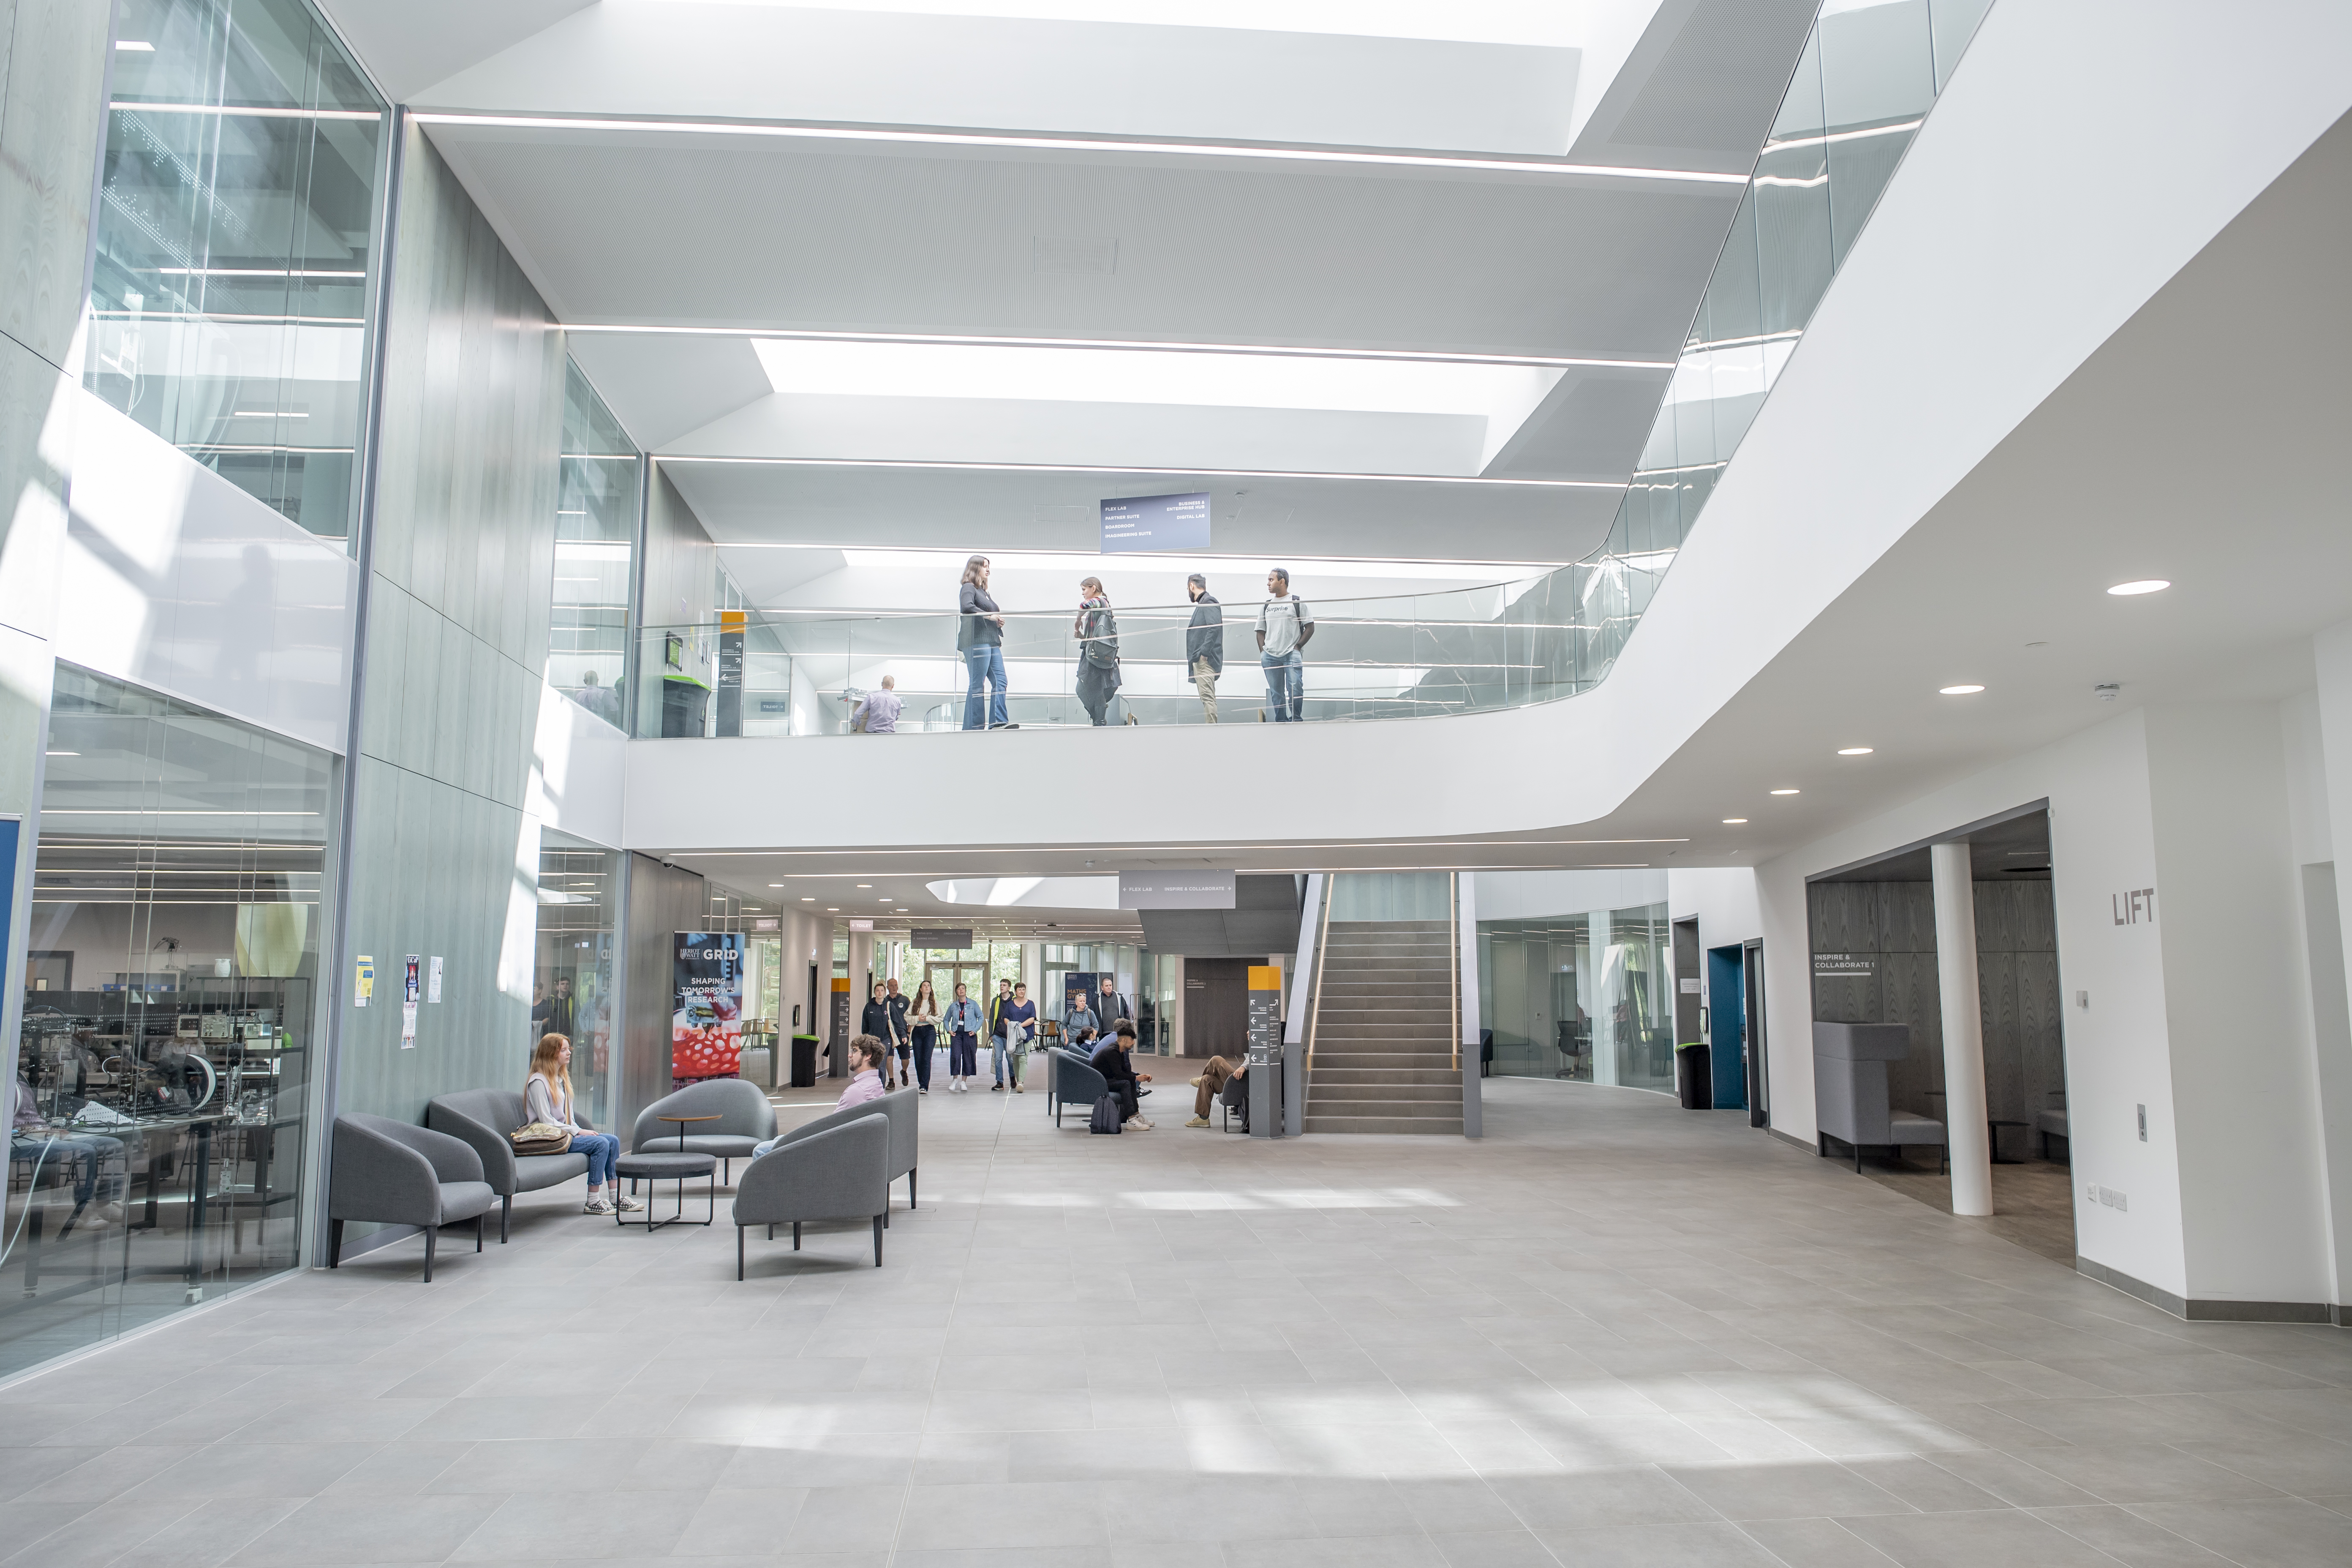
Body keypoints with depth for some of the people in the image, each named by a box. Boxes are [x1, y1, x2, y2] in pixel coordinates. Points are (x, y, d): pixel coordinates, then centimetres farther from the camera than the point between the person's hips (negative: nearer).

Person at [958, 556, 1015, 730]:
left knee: (1000, 681, -1)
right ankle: (973, 727, -6)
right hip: (976, 642, -9)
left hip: (991, 642, 9)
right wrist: (989, 616, -20)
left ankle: (998, 722, -4)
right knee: (977, 685, -8)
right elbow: (966, 607, -23)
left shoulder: (984, 591, 26)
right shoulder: (968, 588, -3)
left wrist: (999, 620, 11)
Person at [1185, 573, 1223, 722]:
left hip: (1205, 660, -11)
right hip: (1200, 660, 11)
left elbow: (1214, 628, -21)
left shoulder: (1209, 602, -8)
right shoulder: (1202, 603, 21)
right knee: (1207, 698, 11)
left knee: (1208, 697, -14)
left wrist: (1203, 652, -22)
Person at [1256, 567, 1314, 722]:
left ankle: (1296, 720, 1)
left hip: (1292, 655, -4)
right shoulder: (1266, 606, 16)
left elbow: (1310, 628, 2)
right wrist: (1262, 652, 5)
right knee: (1276, 693, 4)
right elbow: (1261, 631, 19)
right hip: (1270, 657, 4)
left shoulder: (1297, 603, 4)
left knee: (1295, 690, -11)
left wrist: (1297, 647, -6)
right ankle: (1281, 722, 10)